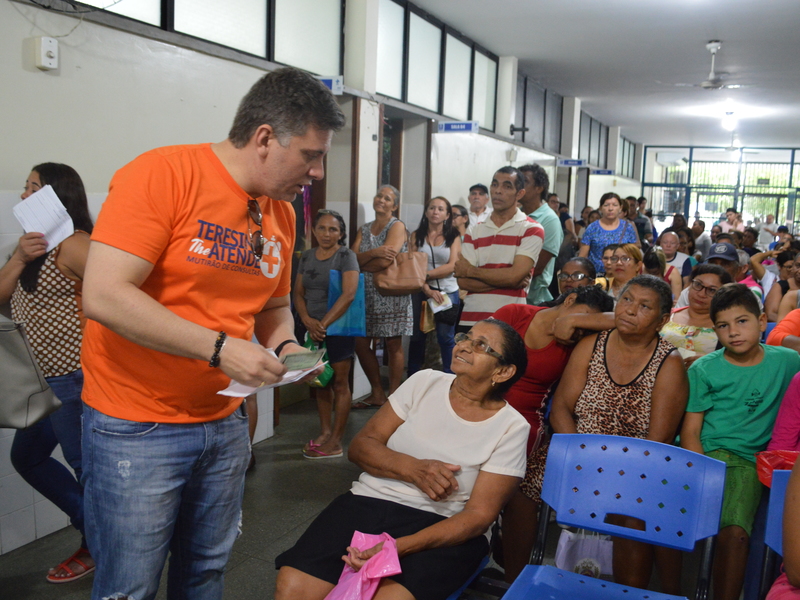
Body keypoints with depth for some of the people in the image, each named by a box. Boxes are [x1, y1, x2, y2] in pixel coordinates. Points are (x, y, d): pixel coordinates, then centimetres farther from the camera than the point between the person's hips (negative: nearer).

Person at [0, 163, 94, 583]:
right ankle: (91, 524, 31)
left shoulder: (72, 244, -15)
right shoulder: (36, 243, 13)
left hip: (73, 378, -10)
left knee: (85, 463, 2)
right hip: (46, 378, 10)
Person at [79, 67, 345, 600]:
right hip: (136, 428, -6)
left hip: (226, 422, 6)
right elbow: (104, 296, -24)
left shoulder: (282, 212, 5)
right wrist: (219, 348, -25)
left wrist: (285, 346, -5)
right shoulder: (162, 174, -17)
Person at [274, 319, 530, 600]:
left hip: (440, 527, -2)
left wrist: (400, 547, -22)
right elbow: (360, 445, 5)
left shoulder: (511, 428, -3)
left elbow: (479, 515, -8)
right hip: (368, 503, 2)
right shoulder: (425, 382, 5)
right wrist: (413, 469, -15)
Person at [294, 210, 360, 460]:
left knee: (339, 383, 0)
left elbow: (349, 294, -17)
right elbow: (298, 293, 10)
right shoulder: (307, 256, 10)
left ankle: (335, 442, 5)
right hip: (313, 329, 5)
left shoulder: (346, 256, -7)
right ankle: (325, 432, 23)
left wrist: (324, 323, -17)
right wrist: (307, 320, -8)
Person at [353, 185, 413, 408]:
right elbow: (354, 258, -1)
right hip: (367, 294, 6)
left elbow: (385, 261, -17)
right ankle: (377, 394, 19)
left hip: (391, 294, -6)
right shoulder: (364, 229, 14)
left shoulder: (397, 226, -3)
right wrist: (373, 253, -19)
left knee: (393, 345, 1)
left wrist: (362, 264, -3)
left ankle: (393, 396, 12)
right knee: (361, 343, 4)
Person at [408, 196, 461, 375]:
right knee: (417, 336, 7)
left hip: (447, 292, -1)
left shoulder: (454, 236, 2)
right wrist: (427, 290, -15)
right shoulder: (416, 236, 6)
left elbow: (452, 266, -8)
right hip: (421, 292, 1)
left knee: (446, 338, 4)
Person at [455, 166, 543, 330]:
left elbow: (515, 275, -15)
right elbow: (463, 281, -1)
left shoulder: (532, 230, -3)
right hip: (470, 319, 4)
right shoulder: (474, 232, 9)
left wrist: (470, 270, -4)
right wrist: (507, 281, -10)